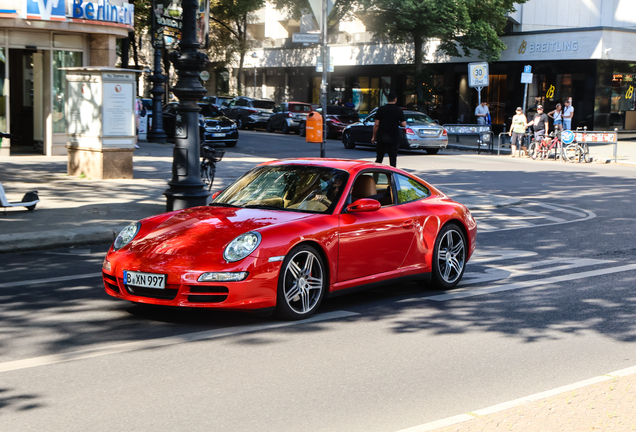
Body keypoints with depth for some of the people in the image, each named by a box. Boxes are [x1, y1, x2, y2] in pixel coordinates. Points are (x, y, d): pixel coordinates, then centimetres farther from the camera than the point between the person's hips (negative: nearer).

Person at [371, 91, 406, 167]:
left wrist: (374, 136, 4)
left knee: (379, 159, 11)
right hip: (394, 138, -1)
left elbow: (376, 124, -4)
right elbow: (404, 124, -6)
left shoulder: (381, 109, -2)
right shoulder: (399, 110, -2)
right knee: (393, 159, 3)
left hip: (381, 138, 1)